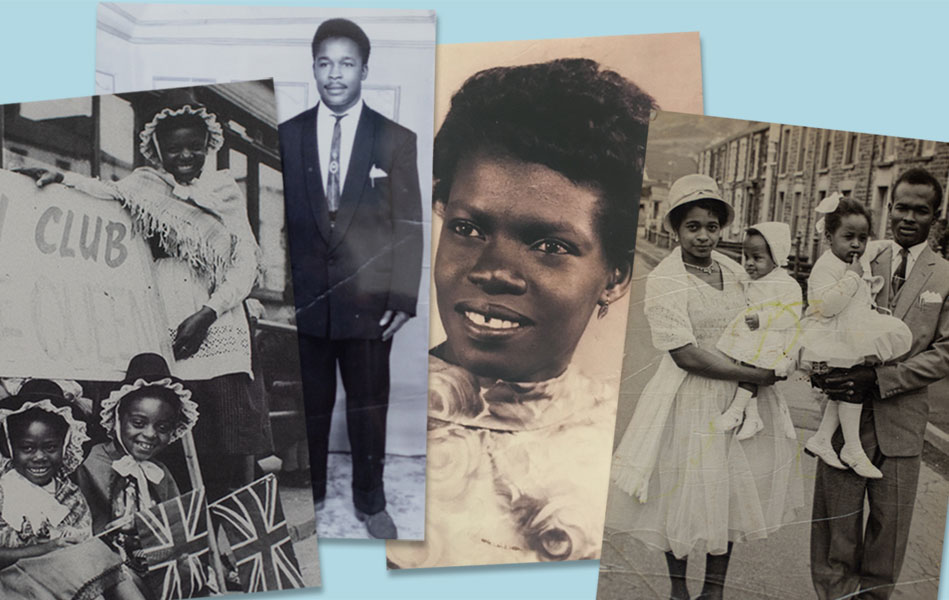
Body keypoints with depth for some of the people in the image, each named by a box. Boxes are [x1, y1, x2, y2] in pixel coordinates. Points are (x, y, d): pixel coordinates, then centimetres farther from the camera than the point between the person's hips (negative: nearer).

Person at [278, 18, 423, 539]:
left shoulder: (396, 140, -2)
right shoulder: (287, 136, 3)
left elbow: (409, 227, -3)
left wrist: (404, 299, -8)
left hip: (368, 301, -1)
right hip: (304, 299, 2)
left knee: (368, 406, 12)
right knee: (310, 403, 16)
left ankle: (370, 501, 31)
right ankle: (309, 491, 37)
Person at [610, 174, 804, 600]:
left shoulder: (734, 271, 5)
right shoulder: (664, 281, -15)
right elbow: (686, 355, -20)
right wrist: (757, 375, -18)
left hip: (743, 397, 6)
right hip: (692, 401, -5)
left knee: (729, 491, 13)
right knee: (685, 493, 8)